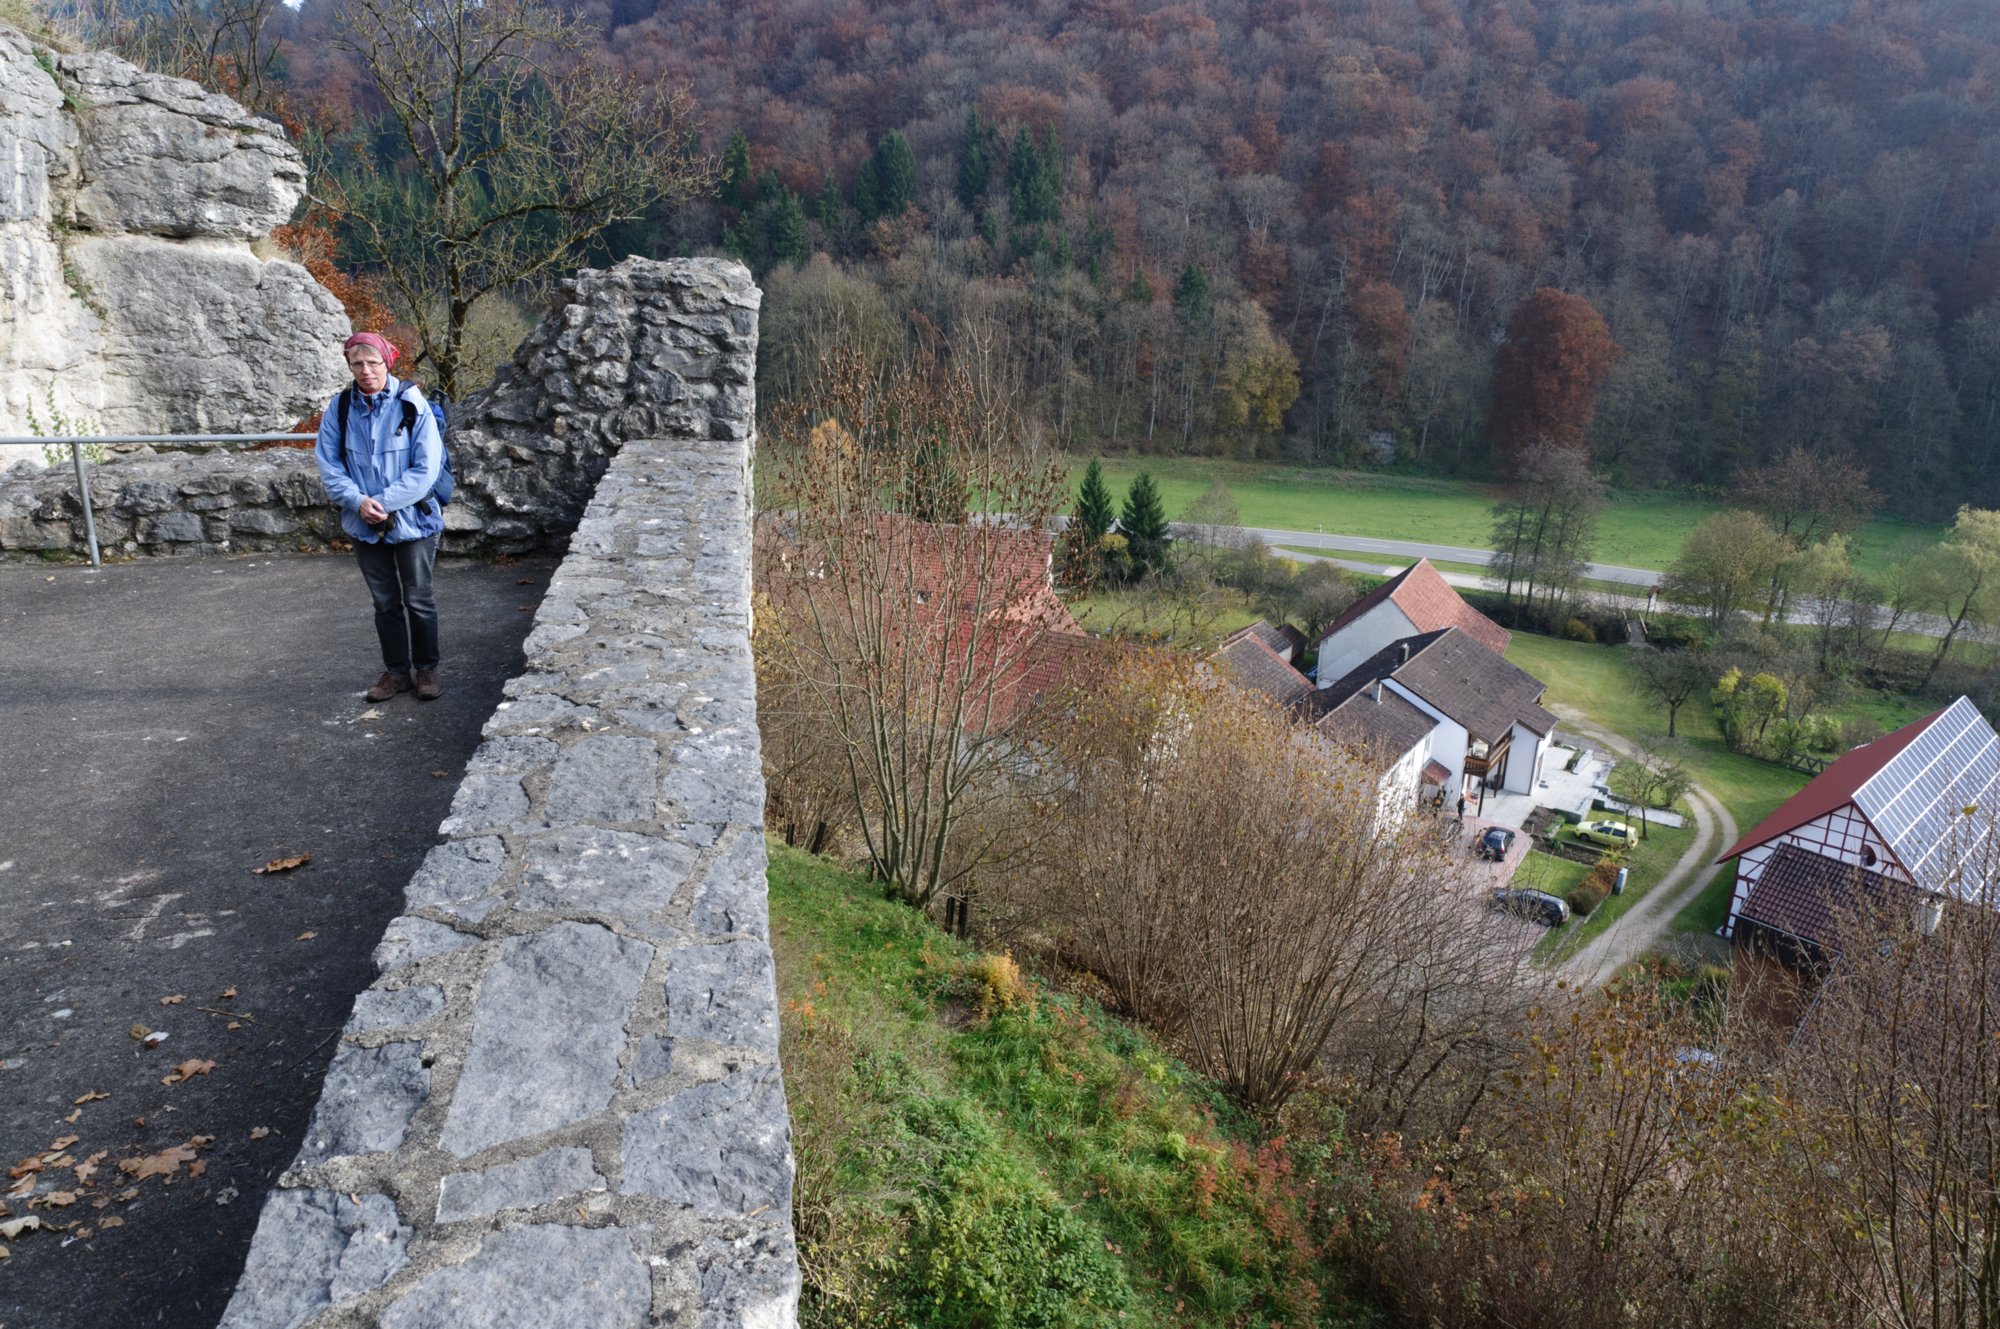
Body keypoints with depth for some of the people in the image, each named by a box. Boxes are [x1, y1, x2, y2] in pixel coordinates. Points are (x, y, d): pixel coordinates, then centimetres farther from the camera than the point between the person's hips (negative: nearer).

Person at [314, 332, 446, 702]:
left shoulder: (412, 403, -11)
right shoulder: (339, 407, -1)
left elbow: (426, 467, -14)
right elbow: (327, 463, 2)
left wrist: (384, 502, -17)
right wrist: (358, 501, -14)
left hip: (413, 521, -3)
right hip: (365, 525, 3)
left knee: (418, 600, 6)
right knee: (385, 602, 13)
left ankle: (426, 669, 20)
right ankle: (396, 671, 24)